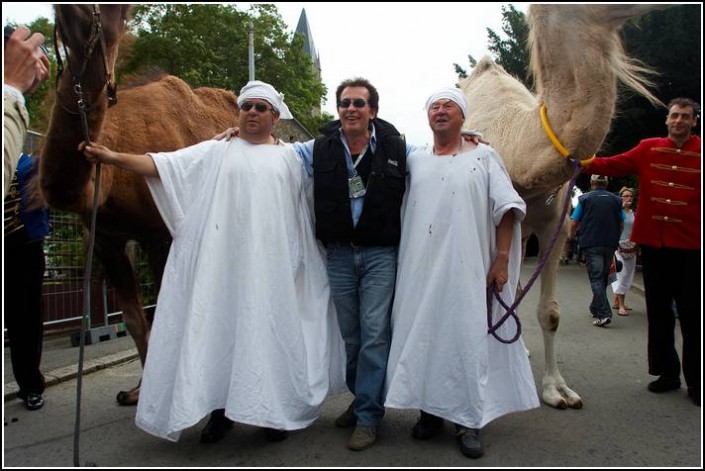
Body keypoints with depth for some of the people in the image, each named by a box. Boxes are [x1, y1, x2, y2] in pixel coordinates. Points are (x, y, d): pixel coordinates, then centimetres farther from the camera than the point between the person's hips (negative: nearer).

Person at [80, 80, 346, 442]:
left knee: (268, 331, 2)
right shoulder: (216, 152, 9)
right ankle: (221, 408, 18)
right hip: (223, 264, 0)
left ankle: (274, 410, 17)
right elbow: (164, 164, 0)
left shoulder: (288, 157, 12)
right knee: (220, 328, 3)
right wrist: (114, 157, -12)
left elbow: (301, 215, 13)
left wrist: (299, 261, 10)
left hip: (270, 267, 0)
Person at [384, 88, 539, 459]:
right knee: (422, 334, 5)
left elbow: (507, 208, 0)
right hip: (420, 269, 3)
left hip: (468, 269, -2)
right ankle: (430, 409, 21)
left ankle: (469, 421, 12)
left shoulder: (483, 157, 6)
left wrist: (501, 259, -8)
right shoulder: (415, 160, 13)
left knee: (469, 336, 0)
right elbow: (397, 208, 17)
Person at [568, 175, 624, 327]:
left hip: (591, 244, -4)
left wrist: (571, 235, 18)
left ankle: (604, 314, -17)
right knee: (603, 277, 17)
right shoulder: (616, 200, 9)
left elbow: (574, 222, -2)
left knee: (596, 278, -6)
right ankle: (595, 308, 30)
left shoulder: (585, 198, -1)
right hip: (610, 244, 4)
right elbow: (622, 223, 13)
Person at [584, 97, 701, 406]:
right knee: (658, 311, 11)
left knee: (691, 313, 4)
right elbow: (614, 165, -2)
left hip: (689, 246, -2)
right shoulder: (649, 149, 5)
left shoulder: (698, 152, -1)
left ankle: (695, 381, 19)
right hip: (653, 242, 3)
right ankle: (667, 372, 27)